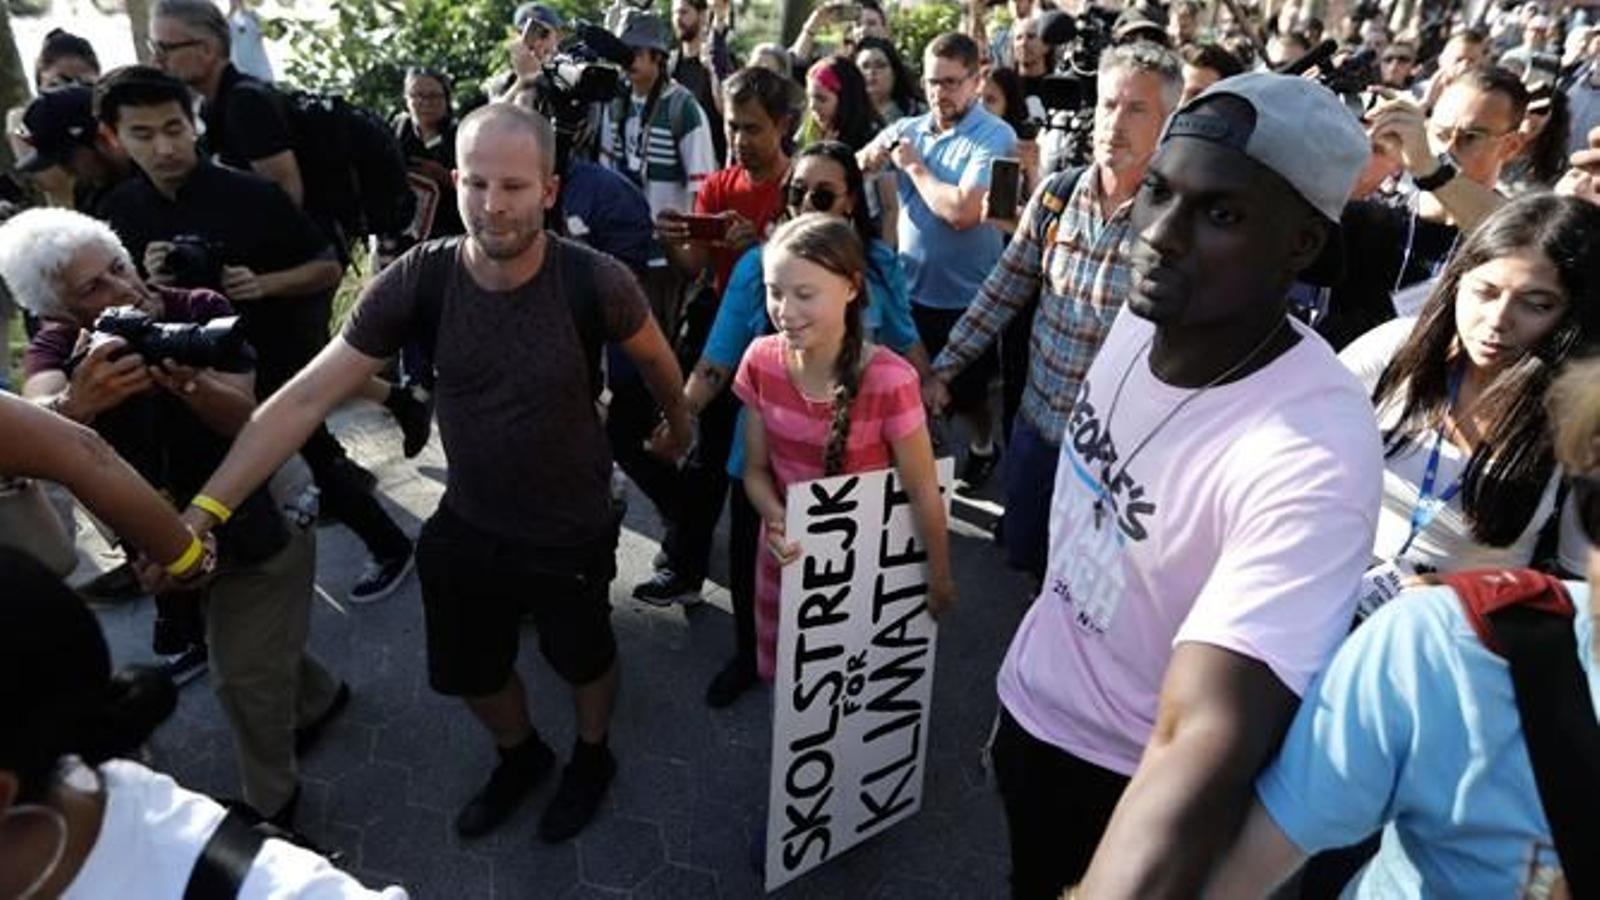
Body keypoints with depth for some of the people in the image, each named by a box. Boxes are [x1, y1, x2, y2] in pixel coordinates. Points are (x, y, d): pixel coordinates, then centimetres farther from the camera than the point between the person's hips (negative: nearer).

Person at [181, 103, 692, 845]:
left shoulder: (594, 281, -25)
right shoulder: (415, 281, -20)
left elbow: (655, 359, -3)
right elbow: (305, 398, -18)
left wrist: (679, 426, 14)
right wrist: (203, 510, -24)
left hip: (573, 531, -2)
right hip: (464, 526, 3)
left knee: (583, 658, 22)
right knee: (469, 672, 23)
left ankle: (591, 757, 55)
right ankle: (520, 756, 55)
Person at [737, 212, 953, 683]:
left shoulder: (888, 381, -27)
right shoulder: (761, 362, -14)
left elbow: (923, 492, -15)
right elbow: (756, 469, -2)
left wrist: (939, 578, -4)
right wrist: (777, 521, -21)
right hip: (787, 557, 4)